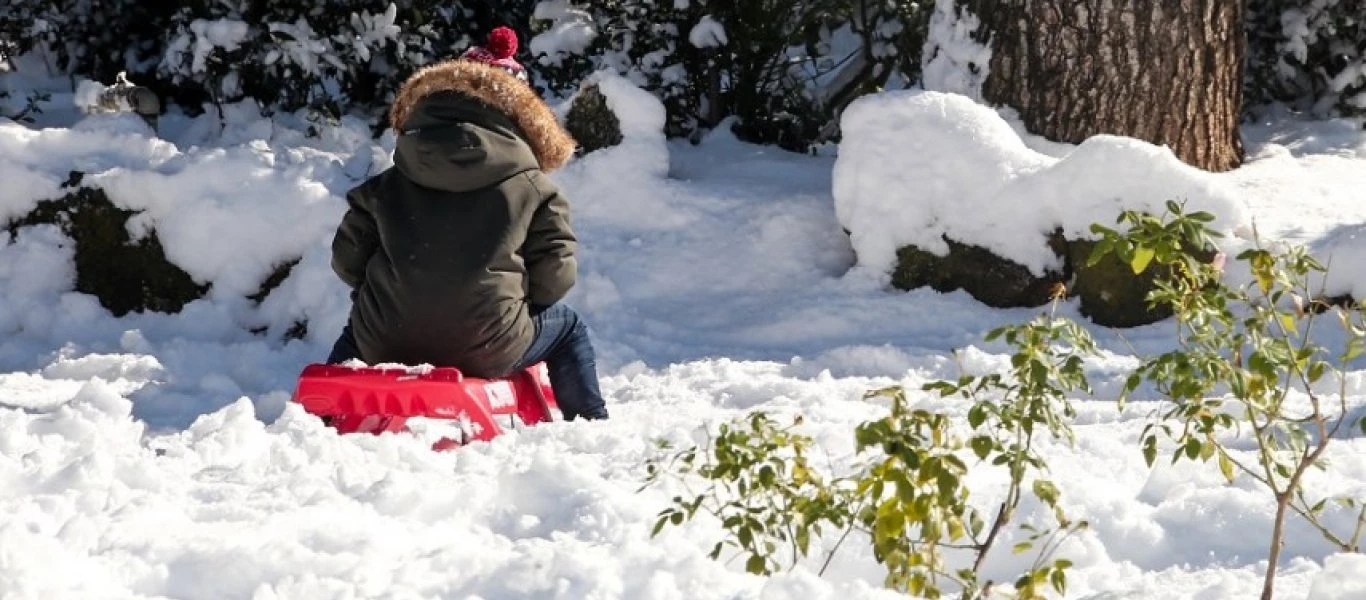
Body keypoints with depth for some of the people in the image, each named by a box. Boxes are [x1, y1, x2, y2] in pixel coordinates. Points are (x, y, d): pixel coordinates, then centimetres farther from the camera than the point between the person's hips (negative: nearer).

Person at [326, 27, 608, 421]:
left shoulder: (386, 186, 7)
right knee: (568, 327, 26)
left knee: (357, 328, 39)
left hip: (385, 347, 3)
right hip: (489, 352, -3)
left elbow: (346, 259, 10)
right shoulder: (534, 188, 0)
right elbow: (555, 276, -1)